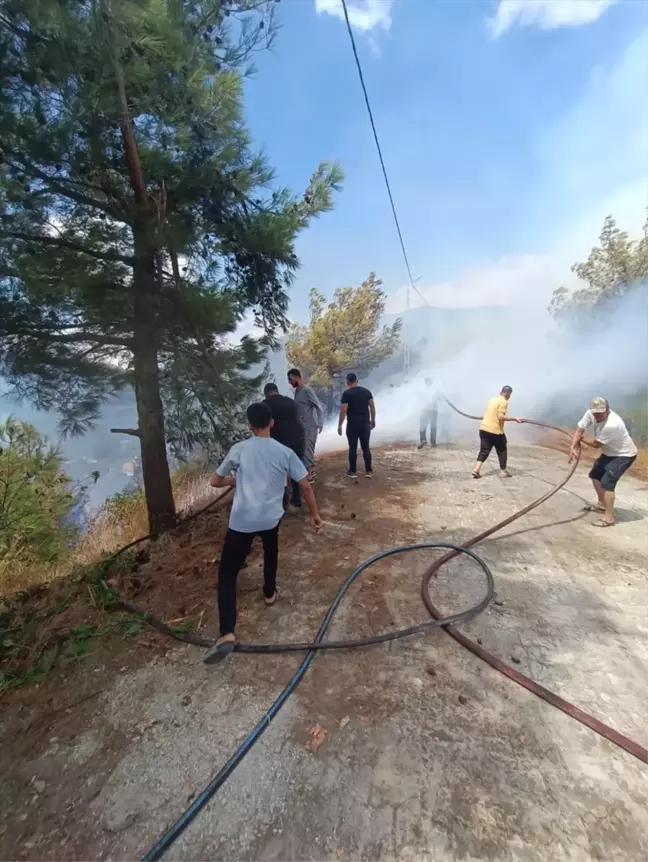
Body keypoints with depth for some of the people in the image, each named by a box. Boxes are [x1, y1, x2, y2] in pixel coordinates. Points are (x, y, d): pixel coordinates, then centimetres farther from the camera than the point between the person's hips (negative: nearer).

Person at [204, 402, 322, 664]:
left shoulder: (239, 450, -1)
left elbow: (215, 482, 8)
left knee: (227, 573, 7)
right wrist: (315, 514, 12)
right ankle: (270, 593, 47)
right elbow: (306, 487, -1)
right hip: (271, 518, 2)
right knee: (271, 551, 34)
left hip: (242, 520, -1)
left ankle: (226, 634, -4)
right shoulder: (285, 452, -1)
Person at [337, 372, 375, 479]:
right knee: (366, 447, 9)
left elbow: (343, 411, -13)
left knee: (353, 448, 3)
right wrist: (373, 420, 16)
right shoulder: (366, 391, 5)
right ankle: (368, 471, 12)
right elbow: (372, 407, 6)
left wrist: (340, 425, -6)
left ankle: (352, 471, 9)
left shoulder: (347, 393, -10)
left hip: (352, 424, -4)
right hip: (365, 423, 4)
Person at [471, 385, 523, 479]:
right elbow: (501, 416, -20)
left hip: (483, 428, 7)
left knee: (484, 450, 7)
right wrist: (515, 419, -12)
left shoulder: (492, 400, 15)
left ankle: (477, 469, -8)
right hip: (495, 431, -7)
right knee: (502, 451, 11)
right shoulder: (503, 402, -9)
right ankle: (503, 471, 18)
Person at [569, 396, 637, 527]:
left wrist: (583, 440, -5)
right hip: (610, 452, 9)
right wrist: (573, 447, -27)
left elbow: (596, 444, -25)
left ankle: (609, 517, -11)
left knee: (607, 482, -18)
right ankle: (602, 504, 37)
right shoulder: (590, 414, -16)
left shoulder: (611, 425, -38)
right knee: (595, 475, 19)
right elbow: (579, 430, -12)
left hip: (624, 455, -9)